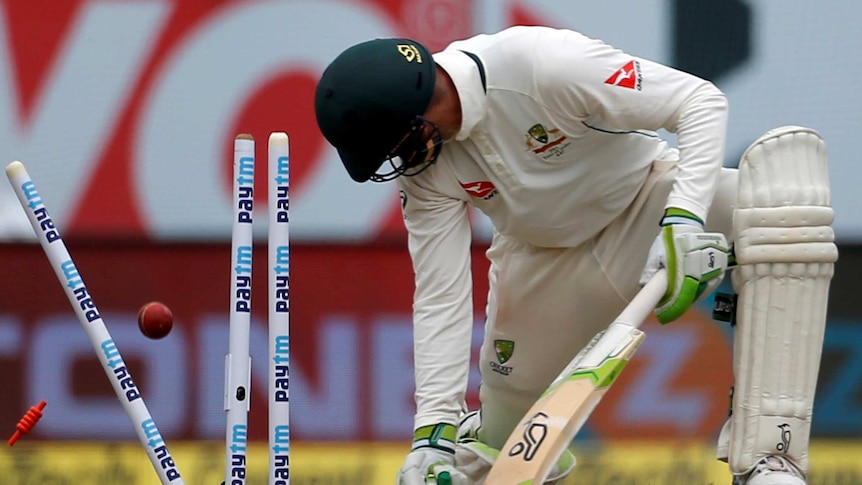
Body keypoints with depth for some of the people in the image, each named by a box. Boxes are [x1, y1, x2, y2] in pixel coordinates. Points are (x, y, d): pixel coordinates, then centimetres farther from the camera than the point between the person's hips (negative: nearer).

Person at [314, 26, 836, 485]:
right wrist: (434, 427, -22)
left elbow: (701, 101, -30)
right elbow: (440, 296, -13)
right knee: (507, 437, -2)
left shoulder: (542, 63, -33)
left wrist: (683, 219, -42)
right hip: (545, 255, 4)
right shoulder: (426, 167, -17)